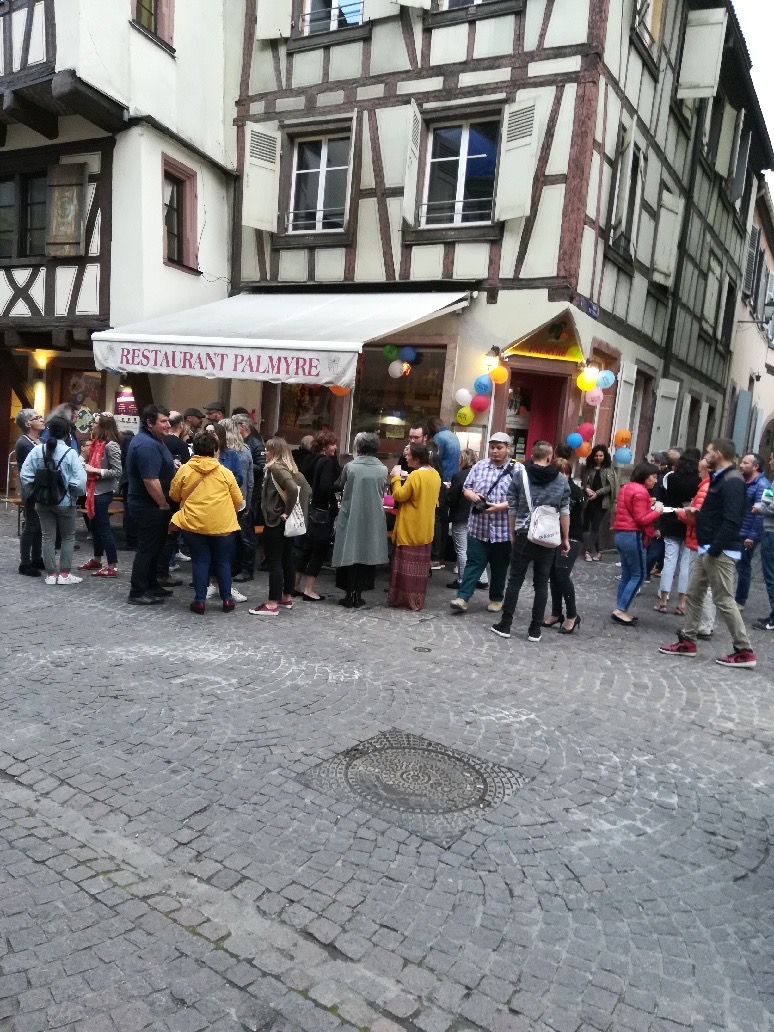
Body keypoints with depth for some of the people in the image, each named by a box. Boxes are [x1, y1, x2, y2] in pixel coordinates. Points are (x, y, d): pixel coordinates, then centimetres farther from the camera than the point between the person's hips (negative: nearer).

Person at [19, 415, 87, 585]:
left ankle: (51, 574, 15)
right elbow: (80, 482, -19)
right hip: (64, 502, -3)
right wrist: (76, 494, 1)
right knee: (68, 537, 11)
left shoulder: (37, 450, -5)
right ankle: (64, 574, 11)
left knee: (48, 537, 11)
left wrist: (34, 493, 7)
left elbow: (25, 475, -5)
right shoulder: (70, 453, -15)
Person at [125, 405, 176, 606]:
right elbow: (151, 481, -27)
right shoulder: (146, 445, -23)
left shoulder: (151, 439, 11)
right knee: (147, 548, -3)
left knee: (155, 546, 18)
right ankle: (137, 593, 4)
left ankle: (151, 585, 29)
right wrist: (164, 505, -17)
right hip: (149, 505, -10)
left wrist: (172, 466, 9)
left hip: (150, 505, 11)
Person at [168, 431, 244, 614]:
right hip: (222, 524, 0)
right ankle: (227, 599, 16)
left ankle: (200, 600, 10)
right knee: (223, 561, 12)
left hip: (193, 523, 0)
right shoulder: (225, 472, -1)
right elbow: (238, 501, 4)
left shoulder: (184, 470, -1)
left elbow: (174, 495, 9)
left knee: (200, 561, 9)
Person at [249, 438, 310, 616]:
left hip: (275, 521, -9)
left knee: (273, 561, -5)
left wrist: (287, 511, -21)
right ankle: (287, 598, 23)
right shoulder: (289, 467, 11)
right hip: (286, 522, 9)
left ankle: (272, 604, -2)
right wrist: (292, 511, 8)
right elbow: (305, 487, 12)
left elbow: (292, 488, -30)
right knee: (287, 558, 14)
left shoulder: (276, 467, -16)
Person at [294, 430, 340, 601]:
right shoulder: (327, 462, -15)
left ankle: (296, 586, 21)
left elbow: (306, 481, 16)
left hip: (312, 510, 9)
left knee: (307, 549, 15)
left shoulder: (314, 461, 10)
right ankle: (308, 590, 2)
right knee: (319, 551, -1)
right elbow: (326, 487, -25)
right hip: (323, 512, -9)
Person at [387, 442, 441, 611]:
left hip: (410, 528, -8)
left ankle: (402, 599, 6)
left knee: (406, 563, 0)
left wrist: (395, 478, -4)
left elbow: (399, 496, -16)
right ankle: (416, 600, 17)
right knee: (420, 565, 11)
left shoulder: (416, 475, -19)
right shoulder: (435, 474, 7)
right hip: (425, 528, 8)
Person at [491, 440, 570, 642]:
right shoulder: (561, 480, 3)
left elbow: (512, 508, 1)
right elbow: (564, 512, 3)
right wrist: (565, 539, 10)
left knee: (515, 580, 6)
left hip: (524, 535, -1)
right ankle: (535, 629, 10)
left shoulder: (520, 476, 0)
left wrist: (513, 533, 11)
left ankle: (505, 625, 8)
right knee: (541, 583, 7)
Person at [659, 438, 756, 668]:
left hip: (720, 552, -10)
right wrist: (697, 512, 7)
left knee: (724, 600, -4)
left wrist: (715, 549, -25)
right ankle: (687, 641, 20)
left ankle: (744, 651, 4)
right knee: (693, 594, 12)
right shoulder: (719, 478, 15)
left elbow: (731, 521, -25)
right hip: (708, 549, 10)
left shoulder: (732, 482, -16)